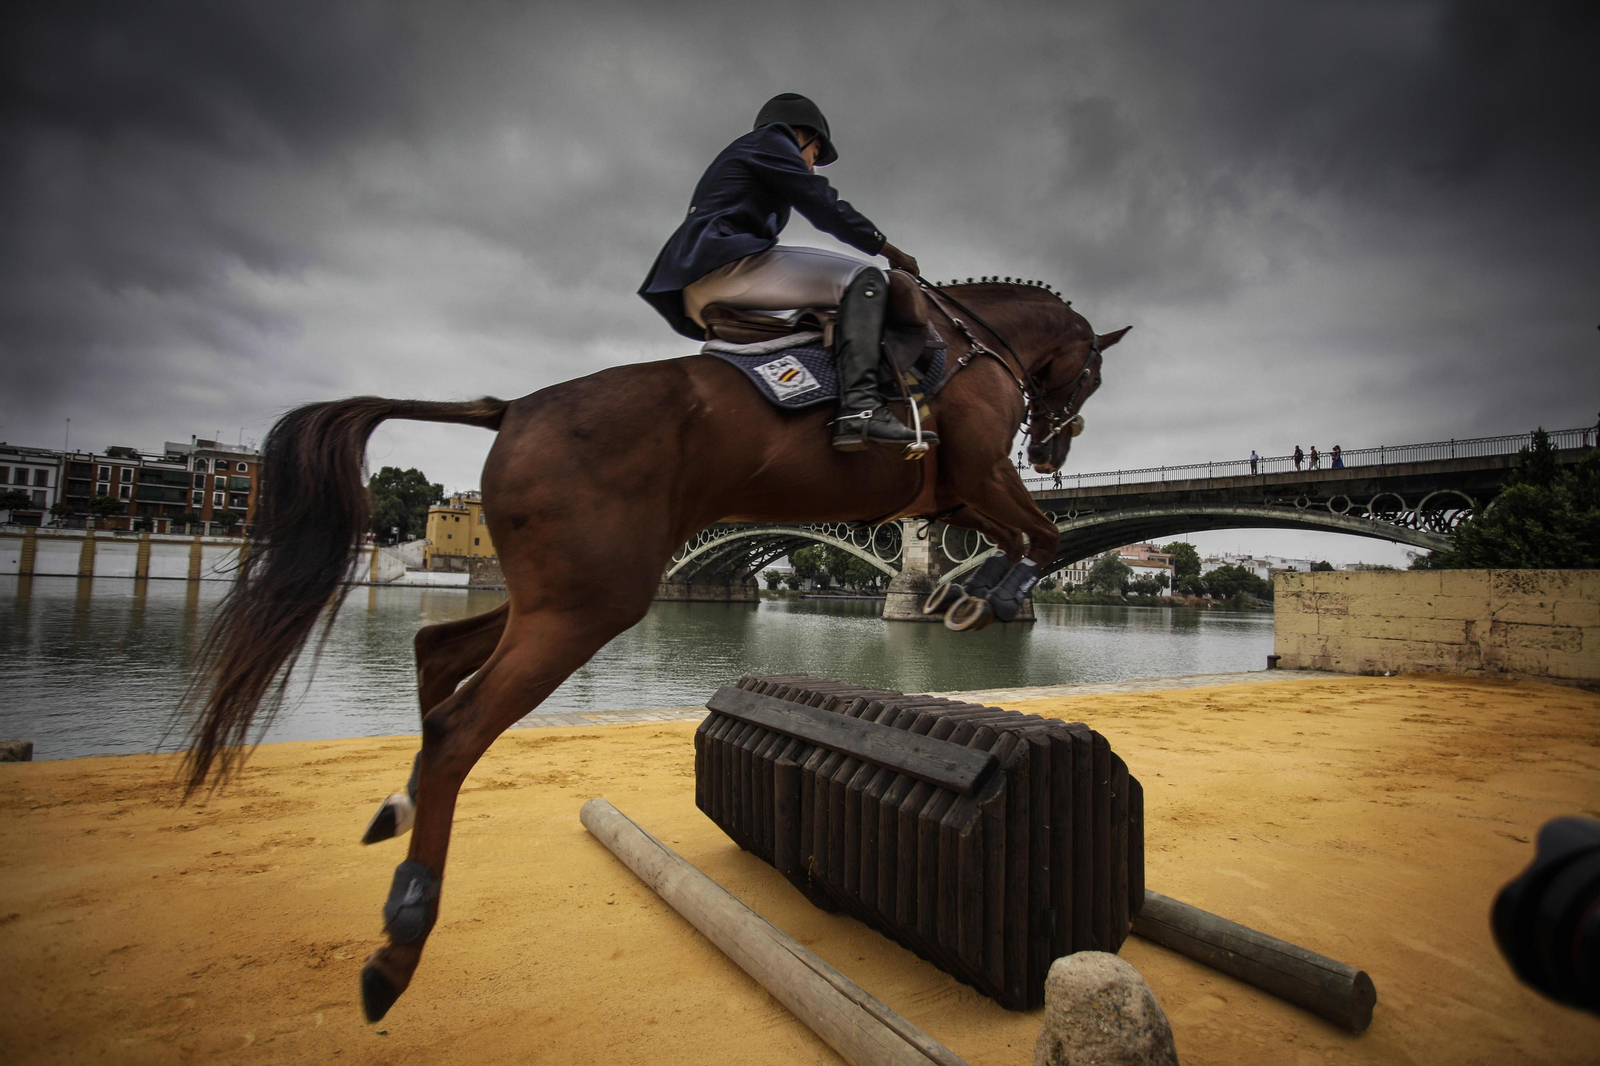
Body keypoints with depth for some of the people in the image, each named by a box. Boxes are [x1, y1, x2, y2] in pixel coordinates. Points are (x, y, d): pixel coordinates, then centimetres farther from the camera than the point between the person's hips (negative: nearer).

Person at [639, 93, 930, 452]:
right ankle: (860, 409, -34)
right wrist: (887, 248, 4)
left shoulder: (731, 160, 38)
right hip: (726, 264, -10)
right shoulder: (770, 139, 11)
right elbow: (822, 206, -1)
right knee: (862, 280, -15)